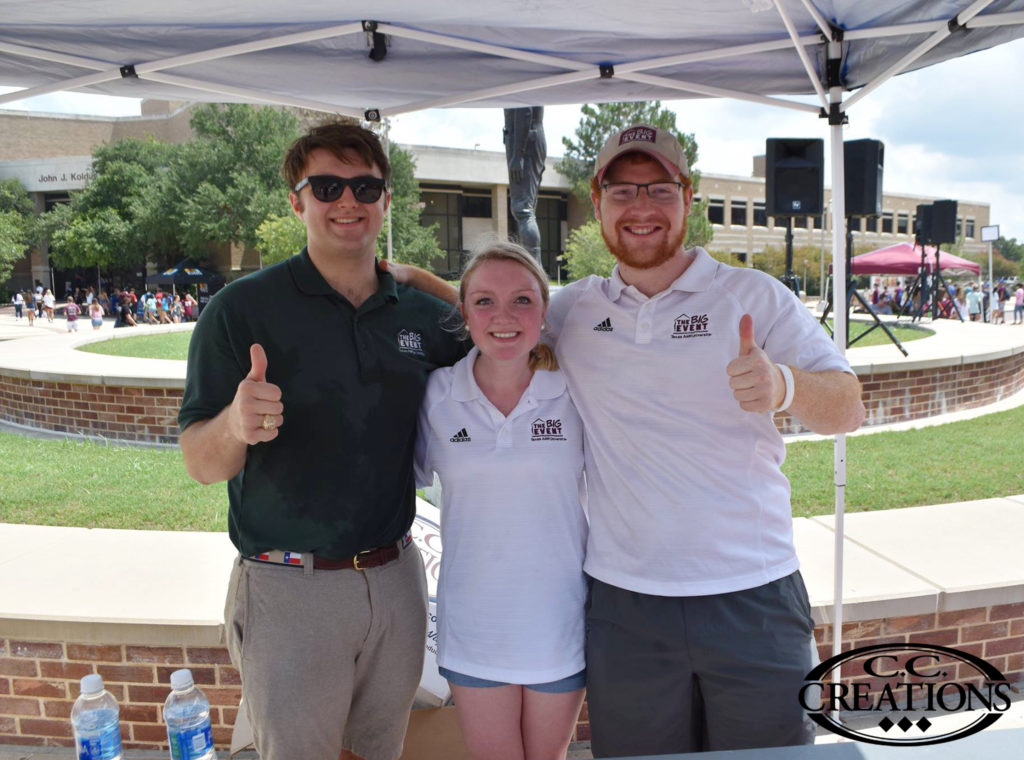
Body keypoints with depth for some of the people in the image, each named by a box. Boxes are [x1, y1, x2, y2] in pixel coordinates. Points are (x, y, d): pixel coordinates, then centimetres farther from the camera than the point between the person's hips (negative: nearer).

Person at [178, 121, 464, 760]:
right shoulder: (243, 308, -8)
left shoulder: (424, 315, 3)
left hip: (396, 579, 4)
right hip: (288, 587, -3)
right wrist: (234, 425, -32)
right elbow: (201, 463, -11)